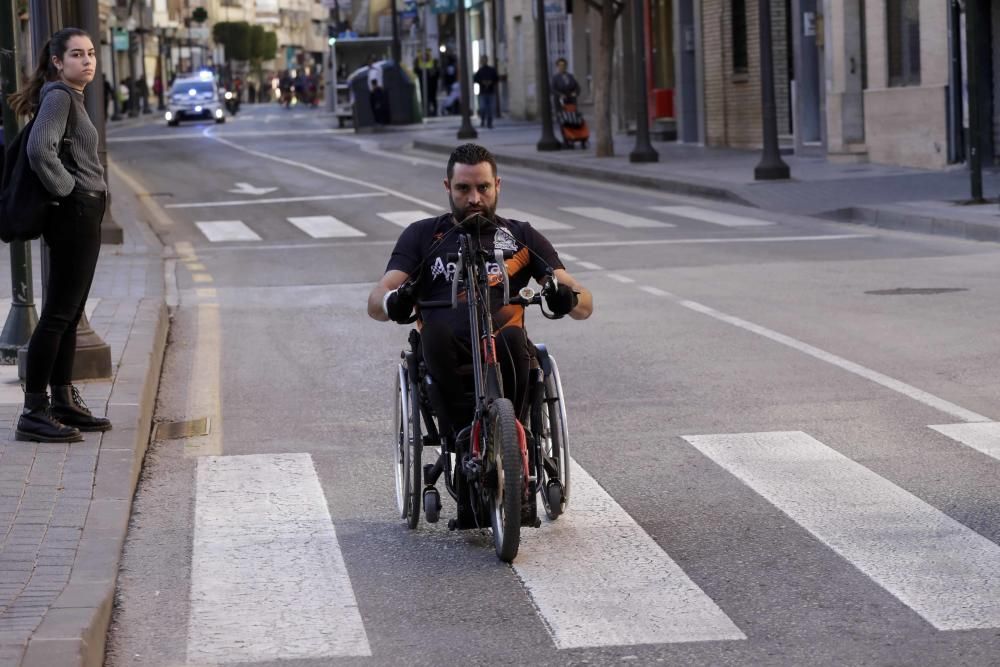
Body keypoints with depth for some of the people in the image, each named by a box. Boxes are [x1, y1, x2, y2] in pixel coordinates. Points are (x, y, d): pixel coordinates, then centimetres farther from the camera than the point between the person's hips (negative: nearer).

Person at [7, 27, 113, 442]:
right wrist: (65, 188, -17)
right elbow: (39, 149, -27)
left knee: (69, 314, 14)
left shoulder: (71, 98, 16)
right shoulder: (58, 97, -13)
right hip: (74, 214, -10)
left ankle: (64, 403, 22)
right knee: (58, 314, -10)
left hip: (84, 215, 10)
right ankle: (33, 415, -9)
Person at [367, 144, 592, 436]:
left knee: (512, 338, -35)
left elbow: (585, 305, 12)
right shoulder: (421, 236, 21)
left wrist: (568, 298, -14)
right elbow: (375, 303, 8)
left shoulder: (522, 237, 21)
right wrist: (392, 302, -19)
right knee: (436, 331, -35)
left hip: (501, 347, 0)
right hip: (445, 353, 0)